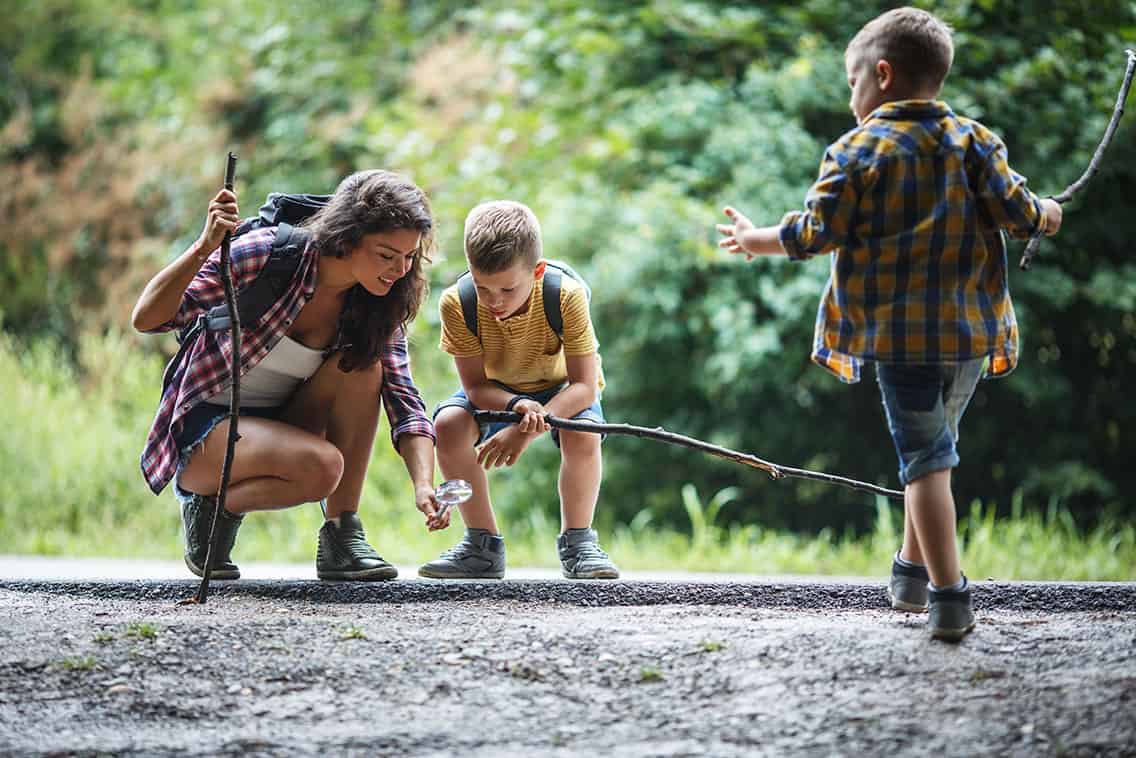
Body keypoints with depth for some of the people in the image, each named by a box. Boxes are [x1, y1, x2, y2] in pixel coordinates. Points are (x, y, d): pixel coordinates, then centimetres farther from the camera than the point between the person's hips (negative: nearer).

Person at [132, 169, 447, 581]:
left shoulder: (375, 306, -6)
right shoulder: (266, 254, -22)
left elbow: (404, 402, -10)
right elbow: (146, 318, -26)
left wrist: (424, 484, -28)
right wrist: (204, 247, -42)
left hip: (279, 428, 6)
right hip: (202, 427, -5)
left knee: (363, 366, -22)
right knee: (322, 465, -33)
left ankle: (343, 536, -15)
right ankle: (212, 507, -5)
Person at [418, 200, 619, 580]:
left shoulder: (567, 296, -33)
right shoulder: (457, 304, -28)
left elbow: (584, 385, -32)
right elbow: (475, 385, -22)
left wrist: (526, 430, -44)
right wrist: (518, 406, -44)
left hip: (561, 391, -2)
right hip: (495, 392, 2)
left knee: (583, 434, -33)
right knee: (449, 424, -27)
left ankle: (577, 540, -8)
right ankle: (483, 543, -11)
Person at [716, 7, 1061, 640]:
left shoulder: (857, 151, -4)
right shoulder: (974, 141, 5)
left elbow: (817, 233, -5)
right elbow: (1017, 211, 0)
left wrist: (755, 240, 12)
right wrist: (1045, 216, 23)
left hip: (900, 331, -4)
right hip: (973, 329, 4)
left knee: (926, 459, -4)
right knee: (936, 443, 22)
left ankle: (950, 597, -14)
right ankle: (912, 576, 30)